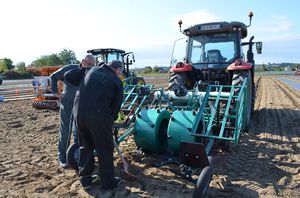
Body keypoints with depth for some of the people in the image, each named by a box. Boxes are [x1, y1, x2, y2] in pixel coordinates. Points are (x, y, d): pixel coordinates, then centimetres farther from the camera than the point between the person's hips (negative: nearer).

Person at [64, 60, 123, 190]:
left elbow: (68, 76, 13)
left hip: (79, 113, 5)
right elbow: (116, 105, 4)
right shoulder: (116, 82, 4)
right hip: (98, 115, -5)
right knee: (105, 148, 12)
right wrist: (112, 119, 17)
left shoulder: (91, 70, 14)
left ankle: (85, 179, 32)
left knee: (85, 146, 22)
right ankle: (108, 182, 24)